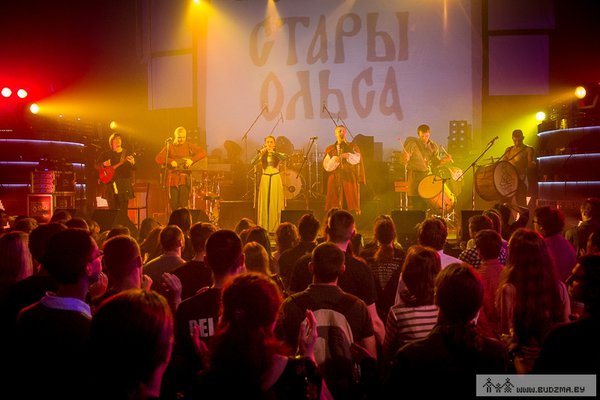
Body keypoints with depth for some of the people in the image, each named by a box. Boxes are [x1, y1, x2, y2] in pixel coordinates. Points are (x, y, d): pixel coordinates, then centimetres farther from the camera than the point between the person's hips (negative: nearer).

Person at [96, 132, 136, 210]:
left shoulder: (127, 153, 6)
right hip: (110, 183, 1)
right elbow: (97, 165, 12)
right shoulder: (106, 154, 10)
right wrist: (103, 164, -9)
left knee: (123, 209, -3)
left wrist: (132, 163, -22)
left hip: (124, 184, -1)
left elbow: (134, 168, 1)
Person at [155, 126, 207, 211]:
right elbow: (158, 159, -2)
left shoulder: (189, 146, 8)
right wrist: (170, 161, -14)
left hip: (185, 179, -1)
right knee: (174, 206, 3)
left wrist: (192, 159, -11)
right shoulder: (169, 147, 5)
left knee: (183, 205, -11)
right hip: (173, 179, 1)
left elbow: (203, 152, 1)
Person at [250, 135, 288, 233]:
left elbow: (285, 157, -20)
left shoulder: (277, 154, 4)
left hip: (275, 179, -1)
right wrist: (261, 152, -23)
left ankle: (275, 227, 2)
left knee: (275, 203, -2)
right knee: (264, 203, 1)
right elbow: (252, 162, -11)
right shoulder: (262, 155, 6)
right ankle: (263, 228, 5)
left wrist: (273, 152, -26)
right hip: (265, 179, 1)